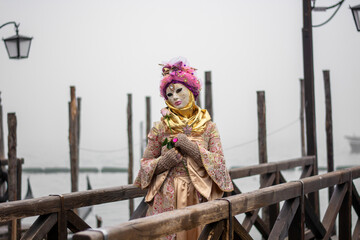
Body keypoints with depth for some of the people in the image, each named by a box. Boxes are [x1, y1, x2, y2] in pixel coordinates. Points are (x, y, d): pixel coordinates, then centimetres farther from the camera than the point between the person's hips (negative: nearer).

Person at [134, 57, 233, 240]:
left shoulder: (208, 126, 7)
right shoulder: (160, 127, 6)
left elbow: (219, 162, -1)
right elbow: (145, 163, 9)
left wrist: (191, 147, -11)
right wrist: (162, 162, -12)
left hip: (198, 197, 0)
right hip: (165, 200, 0)